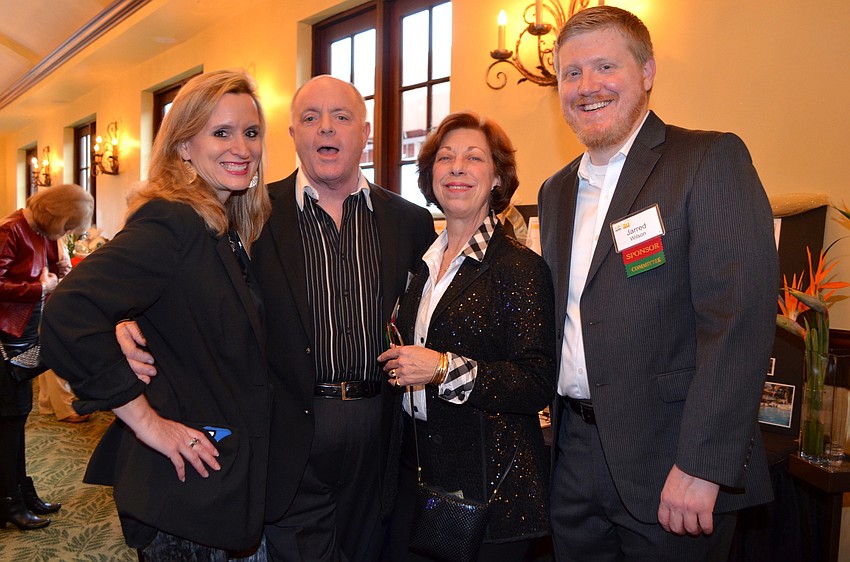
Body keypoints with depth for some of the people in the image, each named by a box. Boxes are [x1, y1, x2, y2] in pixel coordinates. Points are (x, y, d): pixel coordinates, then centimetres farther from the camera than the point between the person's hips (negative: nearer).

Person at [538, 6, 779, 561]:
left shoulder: (711, 160, -8)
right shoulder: (556, 191, 12)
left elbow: (740, 318, -17)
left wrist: (701, 464, -21)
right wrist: (551, 426, 7)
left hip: (667, 460, -6)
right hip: (575, 457, 6)